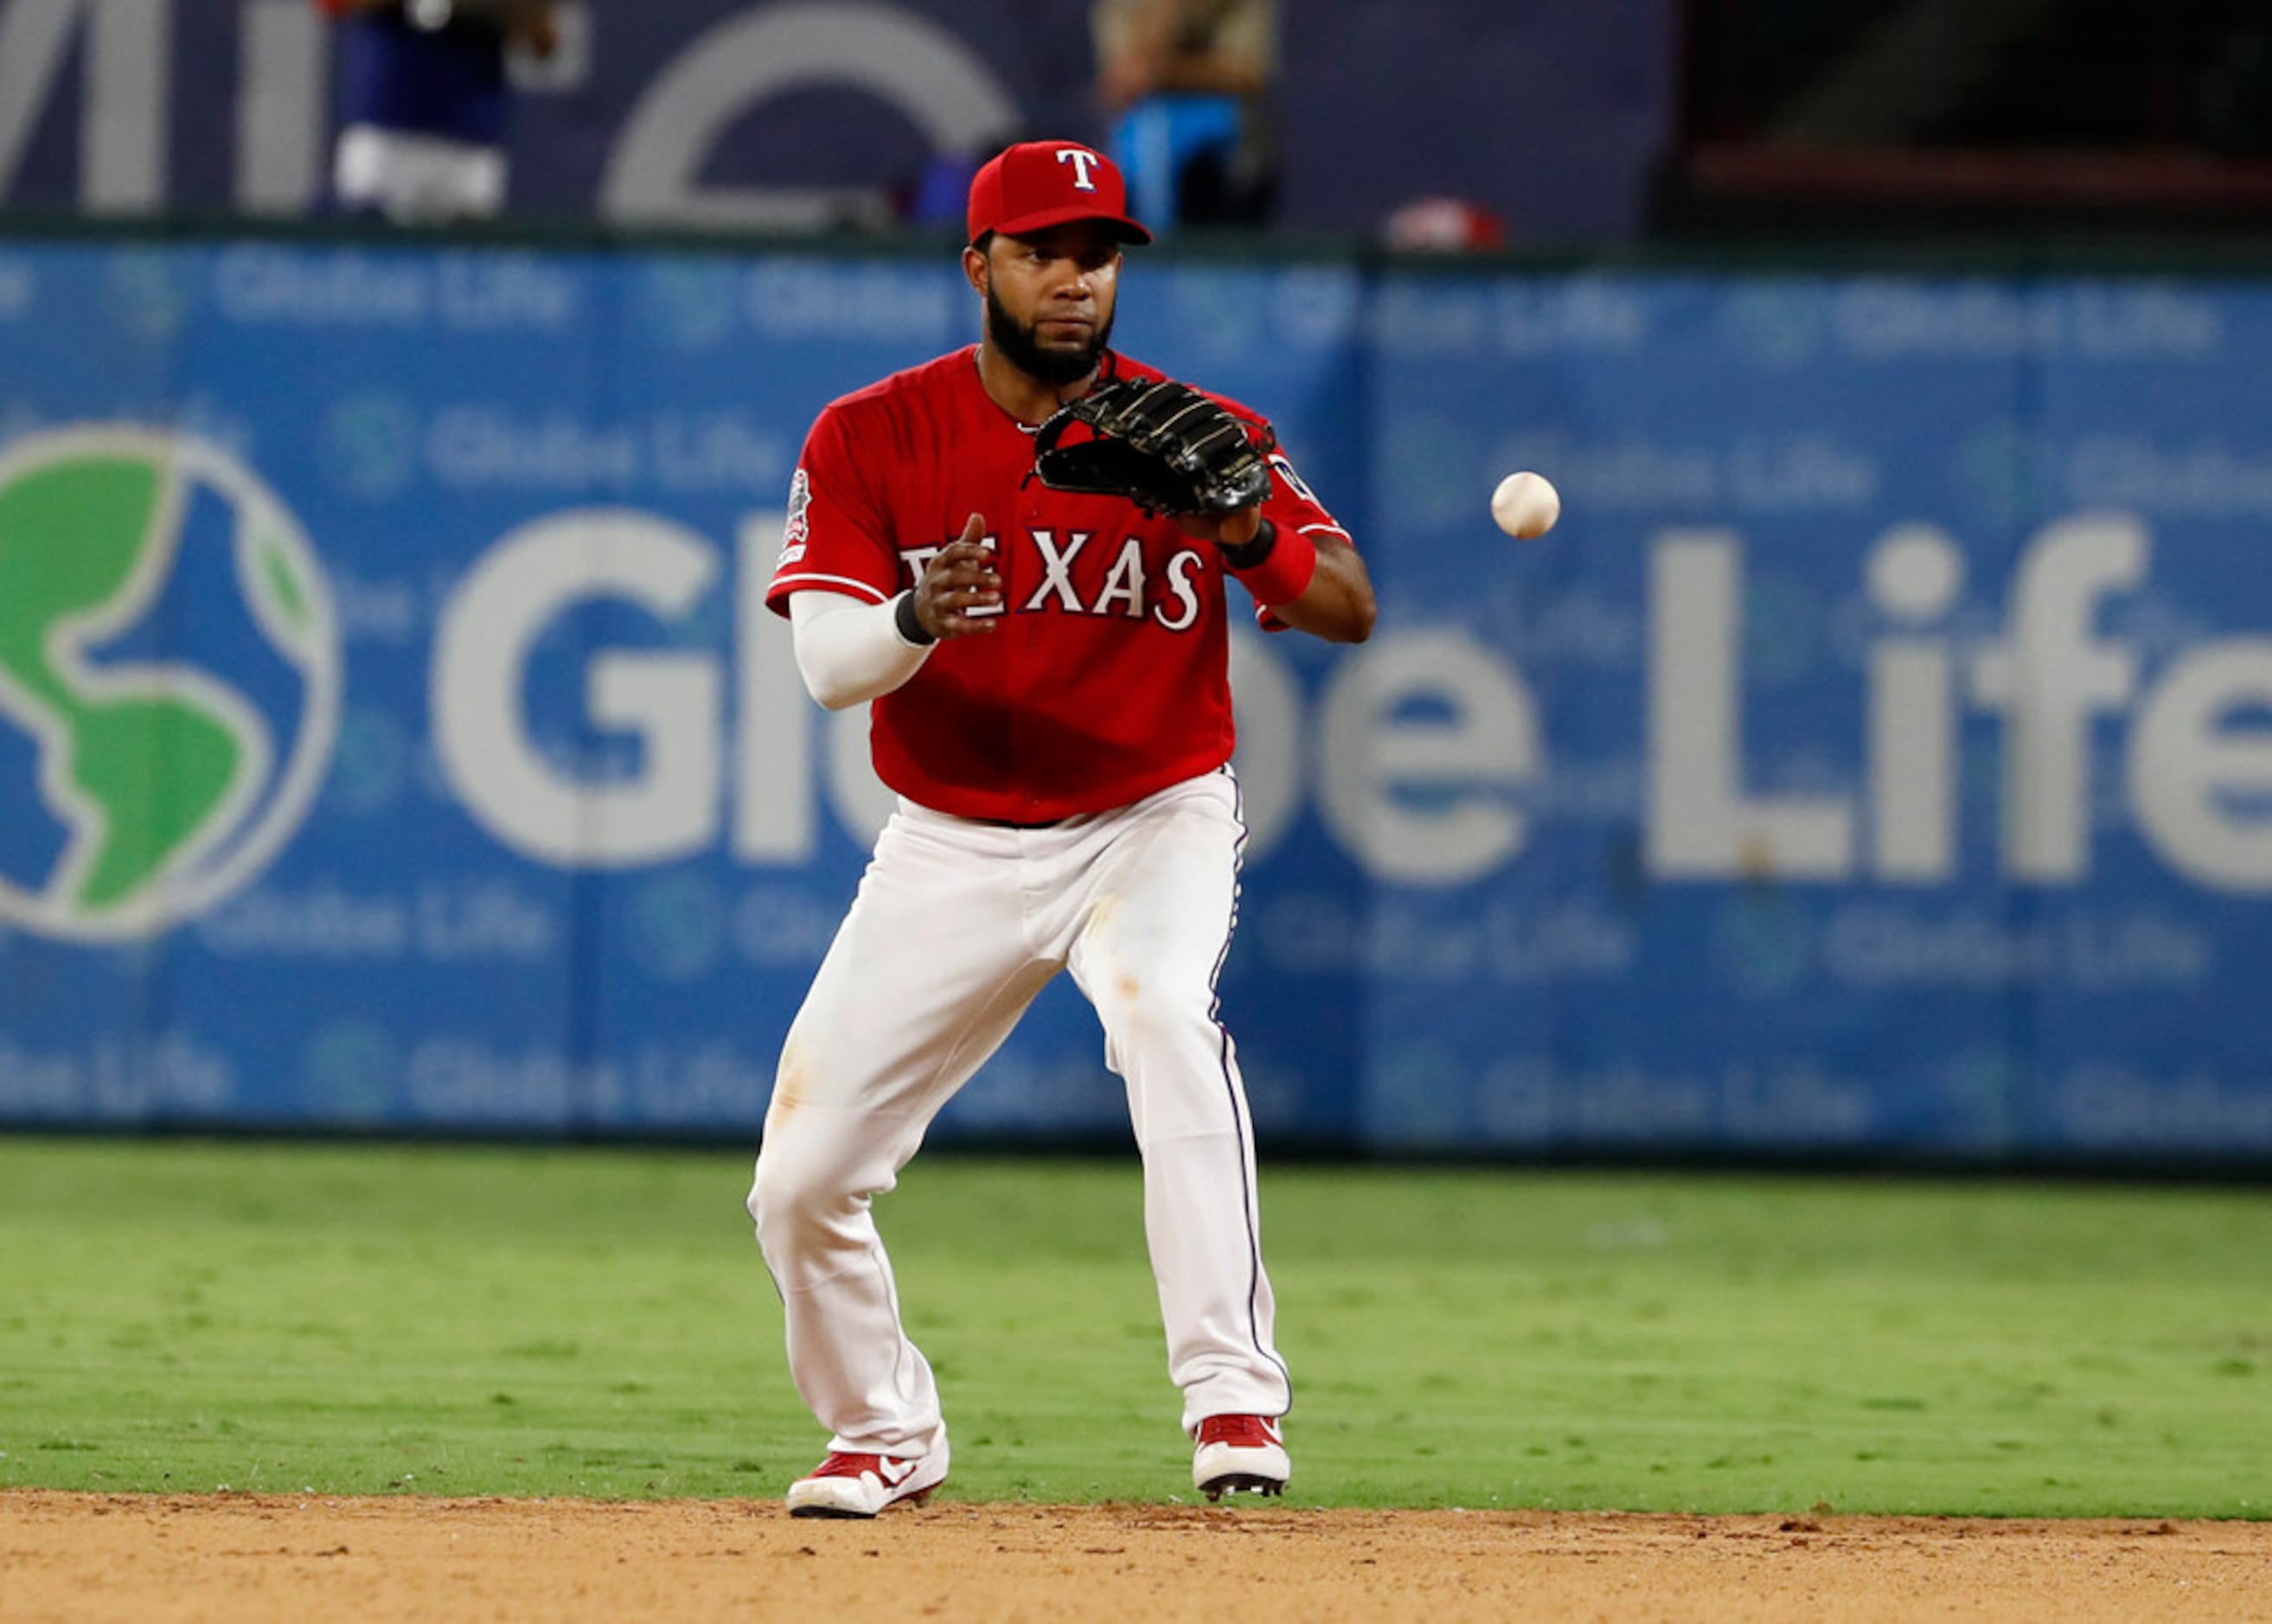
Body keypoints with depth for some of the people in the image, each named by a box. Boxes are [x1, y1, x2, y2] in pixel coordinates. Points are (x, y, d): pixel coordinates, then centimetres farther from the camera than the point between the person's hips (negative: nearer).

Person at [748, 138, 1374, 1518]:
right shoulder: (872, 439, -6)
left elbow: (1352, 612, -16)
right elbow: (828, 663, -15)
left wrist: (1252, 536, -36)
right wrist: (915, 619, -38)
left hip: (1155, 822, -2)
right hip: (951, 847, 2)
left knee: (1162, 1005, -36)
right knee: (802, 1178, -1)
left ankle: (1234, 1394, -37)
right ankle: (887, 1437, 26)